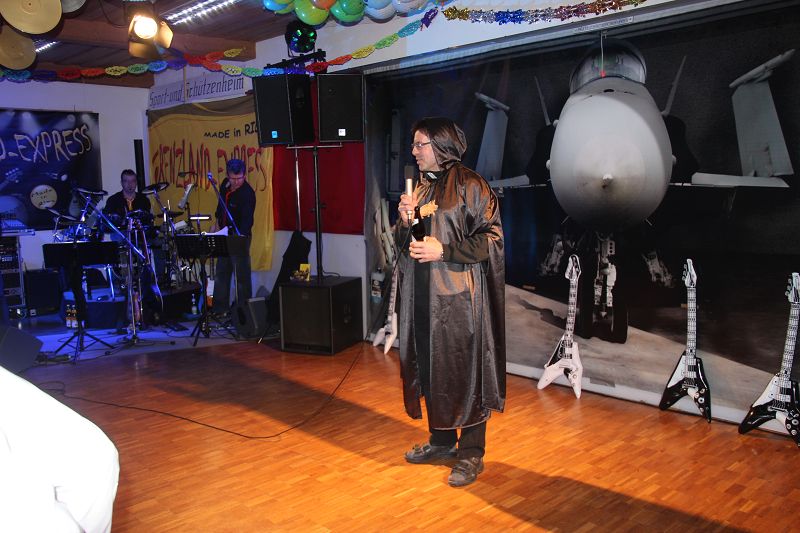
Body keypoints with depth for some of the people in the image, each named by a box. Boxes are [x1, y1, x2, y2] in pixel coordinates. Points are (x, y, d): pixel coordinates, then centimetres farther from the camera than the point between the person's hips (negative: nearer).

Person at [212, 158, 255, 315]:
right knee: (221, 272, 14)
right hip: (224, 235, 8)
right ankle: (220, 308, 25)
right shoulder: (225, 184, 0)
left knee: (242, 274, -3)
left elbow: (247, 220, -30)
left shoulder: (247, 194, -23)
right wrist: (217, 225, 19)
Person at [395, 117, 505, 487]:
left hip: (459, 297, -7)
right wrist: (404, 222, -4)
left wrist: (444, 251, -19)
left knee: (463, 370, 0)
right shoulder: (421, 188, 14)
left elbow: (491, 238, -12)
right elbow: (404, 242, 18)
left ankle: (471, 453, 13)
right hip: (424, 296, 7)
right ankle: (441, 440, 29)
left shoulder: (470, 186, -8)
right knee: (429, 367, 13)